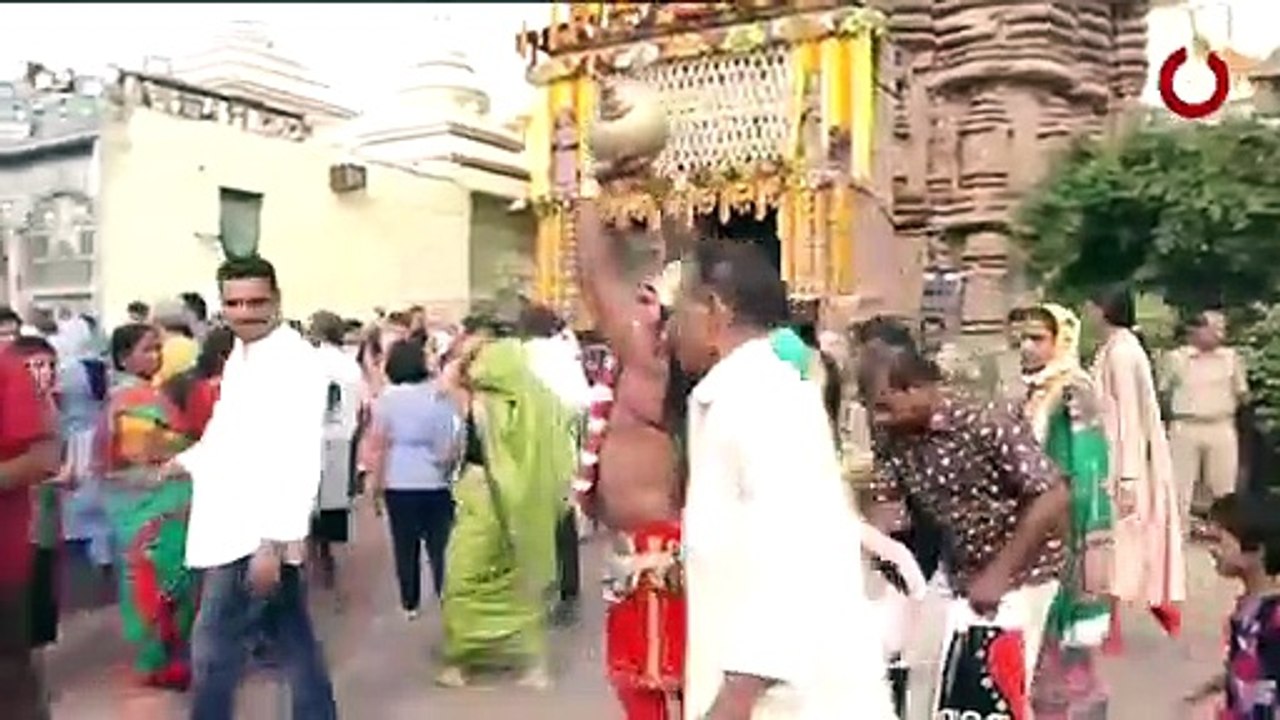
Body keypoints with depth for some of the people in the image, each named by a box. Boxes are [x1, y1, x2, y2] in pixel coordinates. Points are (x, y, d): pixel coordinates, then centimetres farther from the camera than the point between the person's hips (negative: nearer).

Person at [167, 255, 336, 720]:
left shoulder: (294, 360, -16)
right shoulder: (241, 357, 13)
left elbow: (298, 458, -23)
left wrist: (271, 542, -26)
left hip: (259, 534, -9)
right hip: (239, 528, 9)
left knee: (213, 649, -1)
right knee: (294, 644, 15)